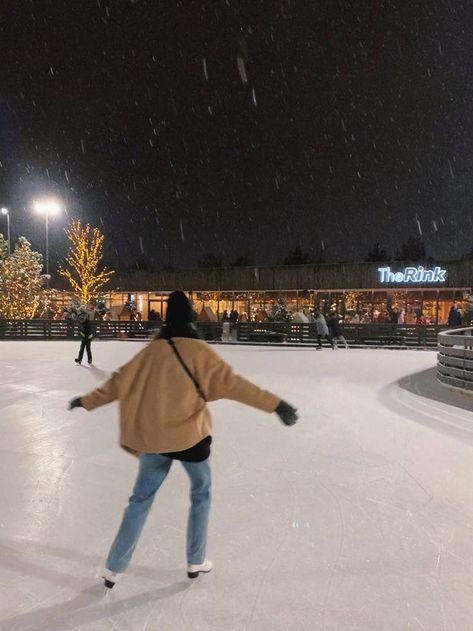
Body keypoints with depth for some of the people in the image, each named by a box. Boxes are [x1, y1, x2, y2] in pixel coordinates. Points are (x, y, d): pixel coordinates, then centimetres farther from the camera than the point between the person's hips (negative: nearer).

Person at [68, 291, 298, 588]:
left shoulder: (152, 350, 0)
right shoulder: (198, 350, -12)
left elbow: (120, 382, 6)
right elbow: (231, 382, -20)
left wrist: (86, 401, 21)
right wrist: (275, 404, -21)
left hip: (152, 438, 3)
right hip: (190, 436, -3)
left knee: (141, 499, 17)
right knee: (201, 493, 20)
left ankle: (114, 568, 24)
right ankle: (196, 562, 29)